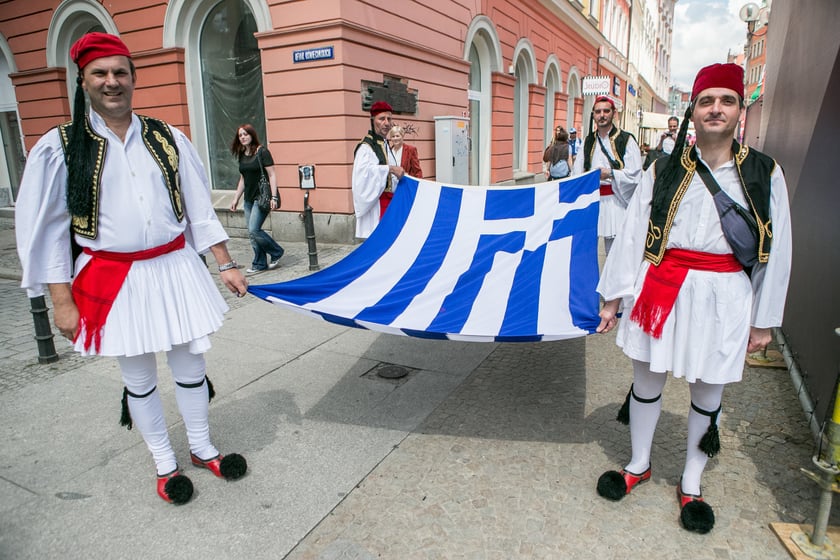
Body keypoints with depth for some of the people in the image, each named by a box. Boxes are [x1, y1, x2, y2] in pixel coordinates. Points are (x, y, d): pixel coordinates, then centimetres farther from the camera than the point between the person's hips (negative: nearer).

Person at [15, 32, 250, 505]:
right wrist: (62, 300, -5)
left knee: (191, 365, 12)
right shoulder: (60, 147, -3)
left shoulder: (166, 138, 3)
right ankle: (165, 464, 34)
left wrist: (227, 265, 3)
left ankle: (203, 449, 36)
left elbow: (200, 208, 6)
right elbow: (47, 229, -1)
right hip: (112, 281, -1)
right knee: (139, 379, 13)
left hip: (177, 270, 2)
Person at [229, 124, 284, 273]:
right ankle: (260, 264, 16)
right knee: (252, 233, 6)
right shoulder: (242, 155, 12)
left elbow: (272, 175, -11)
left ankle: (276, 252, 7)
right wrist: (236, 199, 17)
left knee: (254, 230, -14)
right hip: (249, 198, 7)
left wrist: (274, 197, -19)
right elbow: (243, 179, 18)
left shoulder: (262, 152, -8)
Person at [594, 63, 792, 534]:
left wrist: (763, 320, 3)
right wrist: (615, 297, 0)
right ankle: (639, 465, 35)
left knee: (708, 393, 11)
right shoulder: (665, 171, 2)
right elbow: (633, 233, 2)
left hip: (722, 298, 0)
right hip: (660, 291, 1)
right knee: (647, 381, 12)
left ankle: (691, 484, 32)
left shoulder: (764, 174, 1)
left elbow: (775, 250, 3)